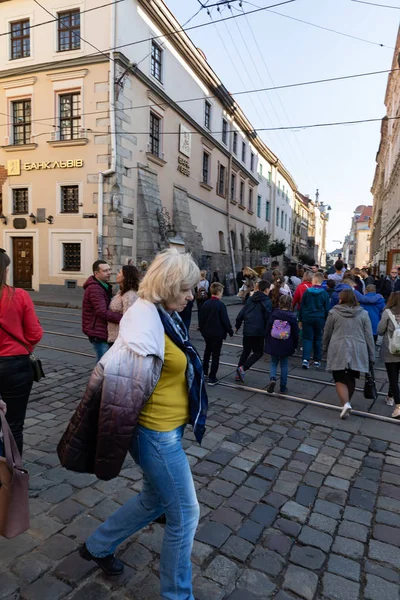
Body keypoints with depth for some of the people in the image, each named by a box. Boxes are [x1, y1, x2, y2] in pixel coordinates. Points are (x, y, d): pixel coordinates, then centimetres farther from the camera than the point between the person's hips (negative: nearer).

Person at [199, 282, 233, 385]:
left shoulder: (206, 303, 0)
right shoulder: (221, 305, -17)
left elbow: (201, 318, 5)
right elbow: (225, 320, -15)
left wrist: (202, 329, 18)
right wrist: (230, 331, -2)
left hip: (207, 333, 6)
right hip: (217, 333, -6)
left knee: (207, 351, 26)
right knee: (215, 355, 2)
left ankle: (204, 371, 37)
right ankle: (212, 378, 5)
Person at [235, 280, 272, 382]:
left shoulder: (250, 299, 10)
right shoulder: (267, 302, -7)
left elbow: (241, 313, 10)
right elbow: (268, 317, -12)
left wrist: (237, 326, 19)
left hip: (247, 330, 6)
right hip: (258, 331, -6)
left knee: (246, 351, 18)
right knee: (258, 352, 8)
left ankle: (238, 374, 18)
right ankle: (242, 368, -9)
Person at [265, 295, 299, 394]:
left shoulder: (274, 314, -7)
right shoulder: (292, 317, -7)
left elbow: (267, 329, -2)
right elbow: (295, 333, -2)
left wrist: (267, 342, 11)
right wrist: (294, 346, 11)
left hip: (273, 345, 0)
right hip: (286, 346, 0)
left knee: (273, 363, 15)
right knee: (284, 365, 13)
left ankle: (272, 378, -12)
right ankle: (283, 387, 19)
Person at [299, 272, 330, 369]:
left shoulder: (307, 292, -3)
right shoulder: (325, 294, -4)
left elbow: (302, 306, 2)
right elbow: (327, 309, 1)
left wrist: (300, 319, 9)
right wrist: (326, 321, 10)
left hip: (307, 318, 0)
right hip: (319, 319, 1)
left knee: (307, 338, 3)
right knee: (318, 339, 13)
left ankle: (306, 359, -12)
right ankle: (317, 360, 19)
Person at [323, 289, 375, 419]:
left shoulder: (333, 312, -2)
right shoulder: (363, 314, 3)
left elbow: (327, 332, 5)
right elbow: (369, 336, 4)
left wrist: (325, 347, 21)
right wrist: (371, 356, 10)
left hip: (338, 351, -3)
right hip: (357, 352, 3)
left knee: (340, 379, 3)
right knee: (351, 378, 18)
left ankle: (345, 403, -15)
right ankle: (347, 401, 32)